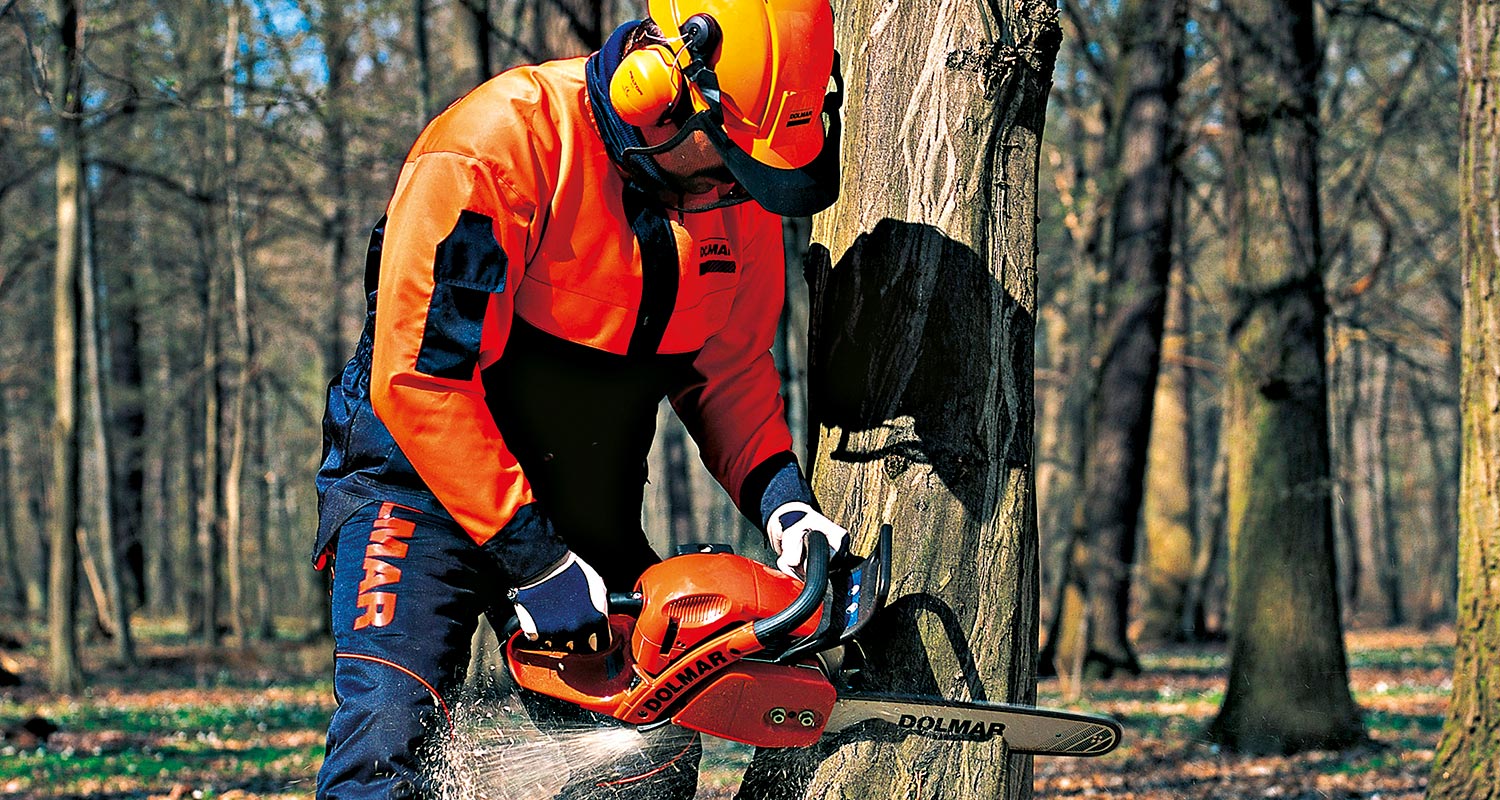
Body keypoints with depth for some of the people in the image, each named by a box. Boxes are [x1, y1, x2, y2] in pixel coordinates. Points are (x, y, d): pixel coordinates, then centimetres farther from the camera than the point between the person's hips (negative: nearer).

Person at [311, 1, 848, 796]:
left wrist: (781, 496, -10)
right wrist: (531, 563, -24)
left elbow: (730, 367, 9)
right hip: (427, 484, -6)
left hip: (590, 520, 7)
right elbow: (418, 377, -26)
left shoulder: (738, 193, -5)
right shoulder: (502, 144, -26)